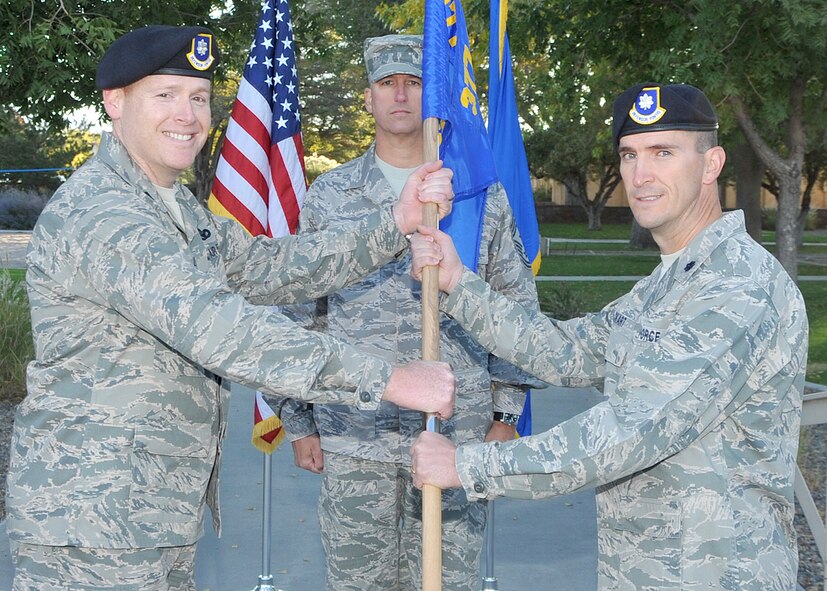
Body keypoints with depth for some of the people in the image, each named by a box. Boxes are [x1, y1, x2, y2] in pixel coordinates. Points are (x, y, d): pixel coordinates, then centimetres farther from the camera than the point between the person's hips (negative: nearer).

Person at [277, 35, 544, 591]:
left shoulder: (482, 194, 5)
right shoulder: (328, 195, 6)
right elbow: (303, 314, 9)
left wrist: (507, 413, 2)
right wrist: (300, 422, 6)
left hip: (457, 435, 0)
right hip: (353, 436, 1)